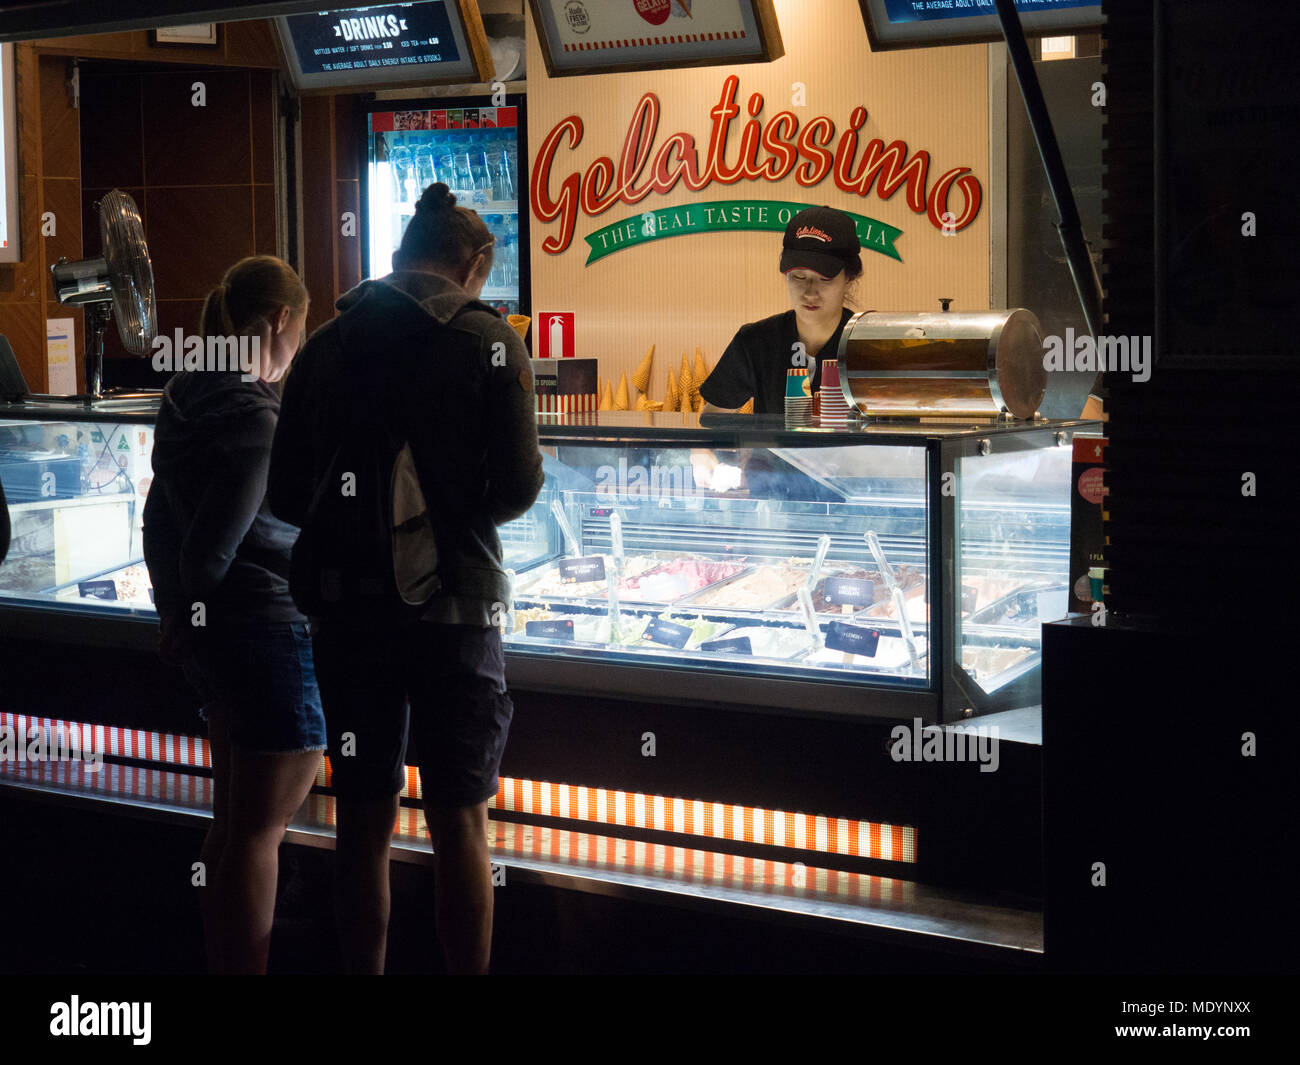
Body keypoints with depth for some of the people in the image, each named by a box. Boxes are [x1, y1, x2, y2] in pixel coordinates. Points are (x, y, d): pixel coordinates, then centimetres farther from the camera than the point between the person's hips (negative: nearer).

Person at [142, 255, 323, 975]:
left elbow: (162, 521, 14)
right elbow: (212, 549, -22)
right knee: (260, 831, -1)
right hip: (272, 628, -9)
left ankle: (221, 965, 29)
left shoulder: (184, 401, 6)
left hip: (214, 640, 9)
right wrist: (191, 611, -4)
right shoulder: (258, 419, -21)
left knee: (235, 821, 19)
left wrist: (175, 613, 21)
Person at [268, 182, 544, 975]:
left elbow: (287, 497, 3)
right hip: (456, 605, -3)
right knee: (460, 820, 5)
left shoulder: (327, 347, 3)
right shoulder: (489, 341, -6)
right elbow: (519, 486, -11)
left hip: (350, 609, 3)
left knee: (365, 821, 11)